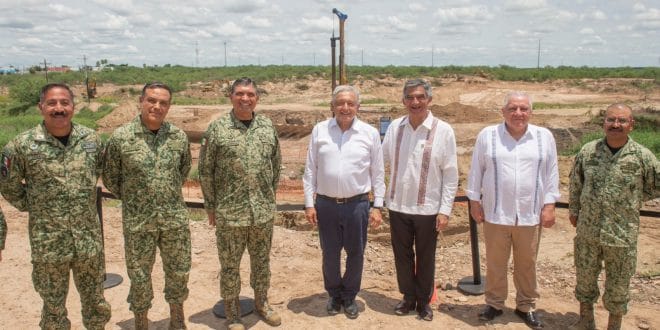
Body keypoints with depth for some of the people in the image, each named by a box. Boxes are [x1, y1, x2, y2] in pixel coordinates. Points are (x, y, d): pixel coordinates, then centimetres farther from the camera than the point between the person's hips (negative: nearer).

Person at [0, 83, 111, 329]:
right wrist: (33, 208, 1)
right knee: (54, 305, 14)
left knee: (95, 300, 16)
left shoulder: (91, 139, -2)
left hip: (89, 239, 2)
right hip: (48, 242, -2)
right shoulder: (22, 145, -10)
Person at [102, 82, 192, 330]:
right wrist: (132, 200, 6)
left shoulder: (178, 136, -3)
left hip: (175, 218, 2)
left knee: (179, 272, 14)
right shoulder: (121, 137, -10)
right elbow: (110, 178, 1)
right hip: (138, 221, -2)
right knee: (139, 276, 12)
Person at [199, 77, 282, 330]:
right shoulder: (217, 128, -8)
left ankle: (261, 302, 38)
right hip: (229, 212, -3)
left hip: (264, 211, 3)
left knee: (262, 260, 18)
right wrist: (211, 206, -2)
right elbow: (205, 170, -3)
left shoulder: (267, 126, 3)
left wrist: (270, 196, 11)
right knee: (230, 264, 10)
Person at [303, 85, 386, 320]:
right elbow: (310, 170, 3)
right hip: (326, 204, 1)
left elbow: (378, 173, 2)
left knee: (355, 253, 11)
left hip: (357, 204, 0)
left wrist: (377, 206, -2)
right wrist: (309, 203, 0)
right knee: (330, 254, 13)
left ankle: (349, 297, 31)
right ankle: (334, 295, 34)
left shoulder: (370, 133, -2)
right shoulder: (319, 131, 0)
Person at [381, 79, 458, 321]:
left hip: (428, 208, -2)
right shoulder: (395, 127, 0)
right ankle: (408, 297, 34)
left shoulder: (443, 131, -8)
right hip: (398, 205, 3)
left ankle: (424, 301, 31)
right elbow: (382, 160, 8)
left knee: (425, 258, 12)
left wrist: (445, 210, -9)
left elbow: (450, 174, -6)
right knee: (402, 256, 15)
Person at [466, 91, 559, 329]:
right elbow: (476, 171, 3)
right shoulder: (487, 135, -3)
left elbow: (551, 174, 4)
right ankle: (494, 303, 29)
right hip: (495, 213, -1)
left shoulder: (544, 137, 1)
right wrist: (474, 201, 2)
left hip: (530, 214, 1)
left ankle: (526, 306, 31)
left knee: (527, 264, 14)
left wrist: (549, 205, 0)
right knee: (495, 263, 12)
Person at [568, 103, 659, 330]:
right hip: (587, 233, 2)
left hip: (622, 236, -2)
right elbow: (575, 183, 10)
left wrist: (630, 201, 1)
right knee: (585, 280, 17)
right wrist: (574, 210, 13)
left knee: (618, 288, 13)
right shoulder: (588, 151, -4)